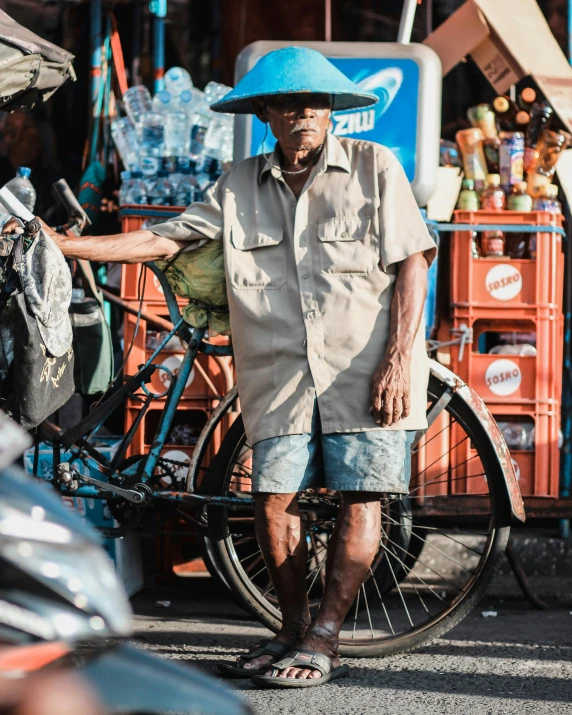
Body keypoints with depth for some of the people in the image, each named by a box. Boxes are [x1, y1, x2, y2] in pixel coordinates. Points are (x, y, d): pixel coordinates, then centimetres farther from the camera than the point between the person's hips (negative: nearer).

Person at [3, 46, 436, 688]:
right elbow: (164, 240, 8)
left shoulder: (373, 167, 0)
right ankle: (293, 631, 15)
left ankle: (322, 641, 1)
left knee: (359, 498, -5)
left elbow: (411, 264, -2)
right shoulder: (241, 186, 8)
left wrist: (398, 361, -11)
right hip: (283, 374, 3)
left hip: (367, 369, -3)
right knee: (273, 499, -2)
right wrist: (64, 245, 1)